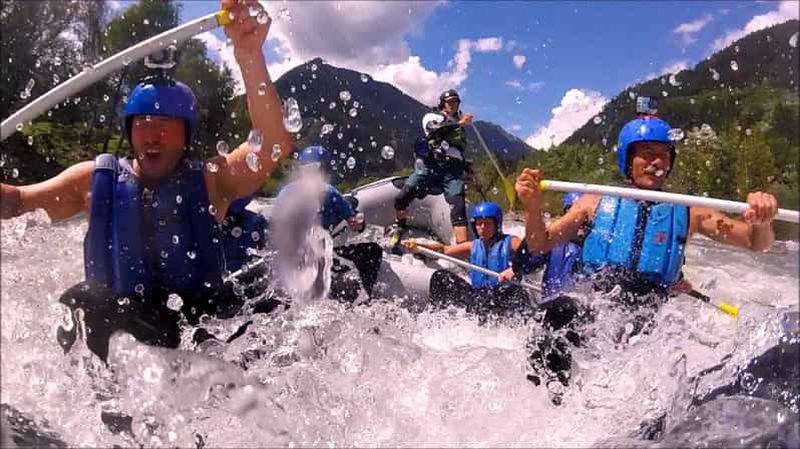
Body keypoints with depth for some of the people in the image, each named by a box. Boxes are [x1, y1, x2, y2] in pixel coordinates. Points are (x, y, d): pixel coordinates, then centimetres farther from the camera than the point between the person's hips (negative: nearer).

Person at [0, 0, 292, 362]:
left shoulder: (212, 181, -2)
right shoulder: (97, 180, 9)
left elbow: (274, 144, -17)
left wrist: (250, 57, -31)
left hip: (204, 330, -1)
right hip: (119, 331, 1)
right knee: (81, 305, -28)